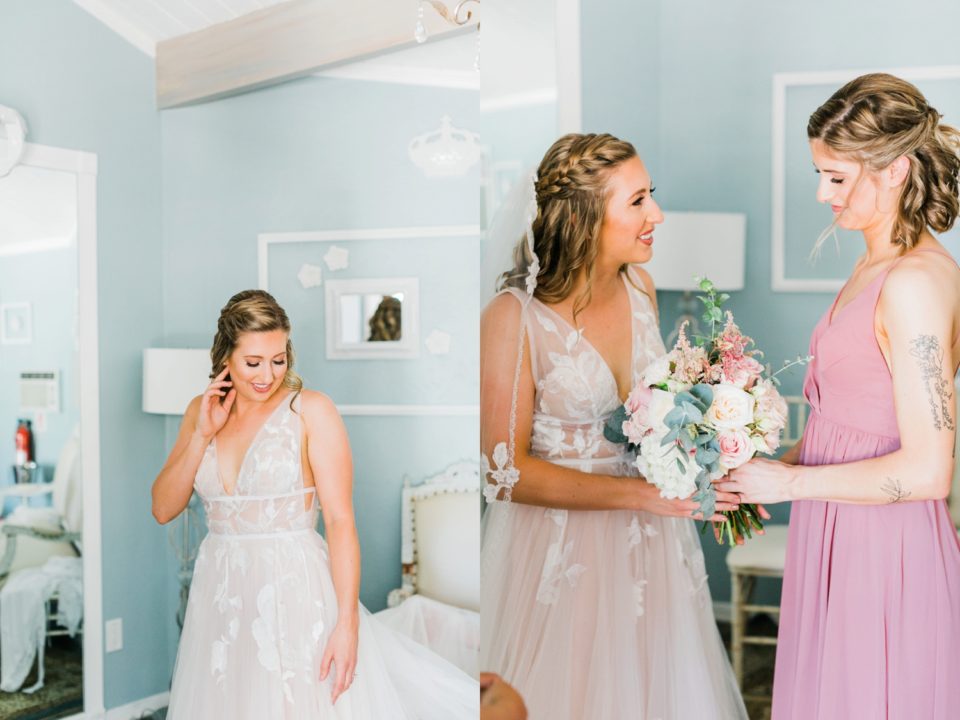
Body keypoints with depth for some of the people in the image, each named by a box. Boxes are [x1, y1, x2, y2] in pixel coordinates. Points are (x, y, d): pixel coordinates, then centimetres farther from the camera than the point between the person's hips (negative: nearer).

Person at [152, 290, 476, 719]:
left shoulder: (311, 410, -9)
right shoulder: (202, 411, 7)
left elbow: (340, 520, -14)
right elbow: (163, 509, 3)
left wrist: (347, 622, -20)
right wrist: (203, 434, -8)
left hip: (295, 590, -4)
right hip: (220, 593, 4)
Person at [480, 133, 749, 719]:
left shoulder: (639, 287, 0)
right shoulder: (513, 318, -19)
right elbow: (507, 470, -18)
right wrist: (640, 493, -22)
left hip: (649, 543, 6)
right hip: (560, 547, -6)